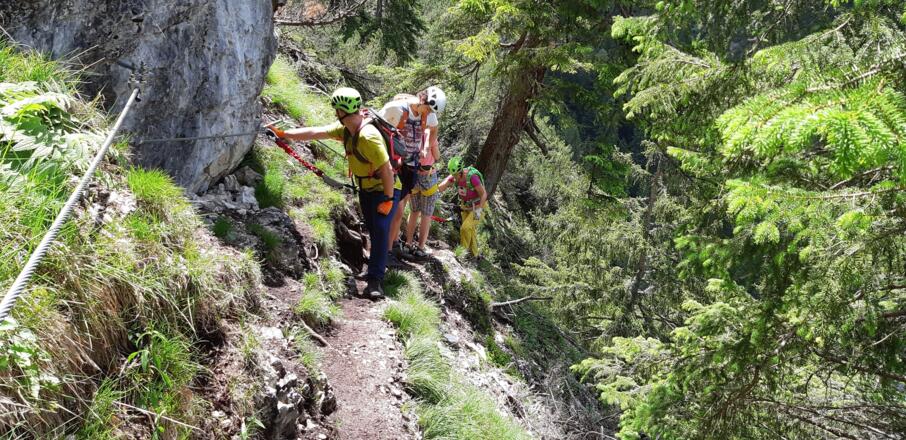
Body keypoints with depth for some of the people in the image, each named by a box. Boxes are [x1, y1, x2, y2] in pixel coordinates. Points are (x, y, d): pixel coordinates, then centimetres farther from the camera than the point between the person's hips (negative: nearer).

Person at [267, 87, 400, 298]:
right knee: (372, 229, 15)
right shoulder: (344, 129, -5)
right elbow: (315, 132, -4)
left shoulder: (368, 137, -32)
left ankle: (375, 280, -16)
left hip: (385, 190, -9)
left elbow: (387, 169, -30)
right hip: (366, 188, 9)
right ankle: (378, 265, 32)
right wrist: (283, 134, -6)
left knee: (380, 229, -17)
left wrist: (389, 200, -25)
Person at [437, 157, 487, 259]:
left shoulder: (472, 177, -31)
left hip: (478, 207, -6)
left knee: (465, 228, -18)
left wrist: (479, 209, -30)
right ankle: (475, 254, 26)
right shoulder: (454, 176, -12)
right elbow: (440, 188, -14)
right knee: (471, 230, 12)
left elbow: (483, 194, -25)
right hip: (466, 207, 7)